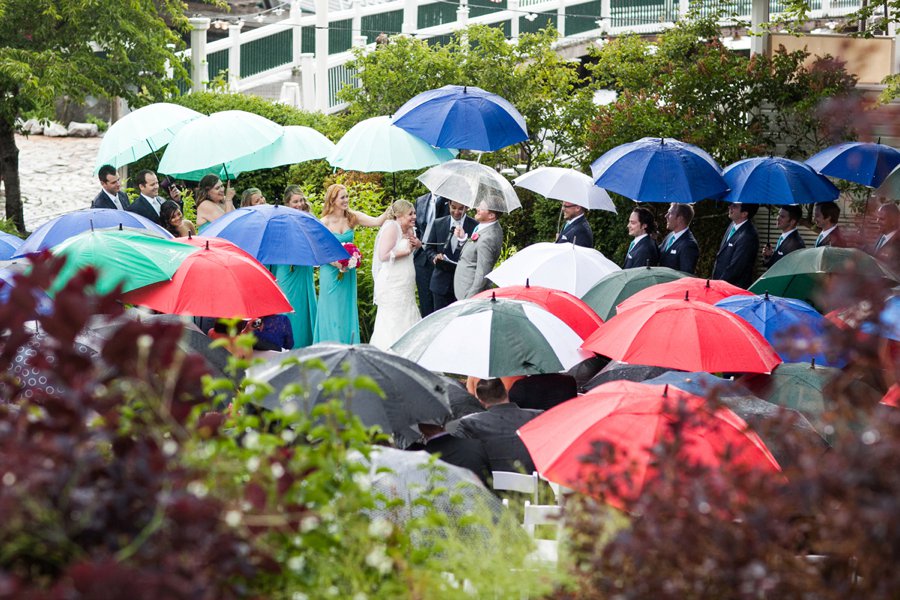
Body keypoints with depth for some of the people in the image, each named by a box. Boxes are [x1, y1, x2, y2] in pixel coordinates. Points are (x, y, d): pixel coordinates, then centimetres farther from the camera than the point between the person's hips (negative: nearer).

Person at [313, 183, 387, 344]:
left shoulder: (352, 217, 0)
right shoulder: (325, 222, -9)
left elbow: (377, 221, -13)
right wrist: (334, 262, -18)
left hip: (348, 272, 4)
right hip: (331, 270, -3)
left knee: (347, 310, 7)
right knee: (332, 311, 1)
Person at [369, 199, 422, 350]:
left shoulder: (409, 229, 11)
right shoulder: (392, 227, -14)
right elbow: (383, 256, -22)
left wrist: (417, 243, 7)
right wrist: (405, 251, -15)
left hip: (405, 285, 9)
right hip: (392, 285, -9)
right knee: (393, 323, -7)